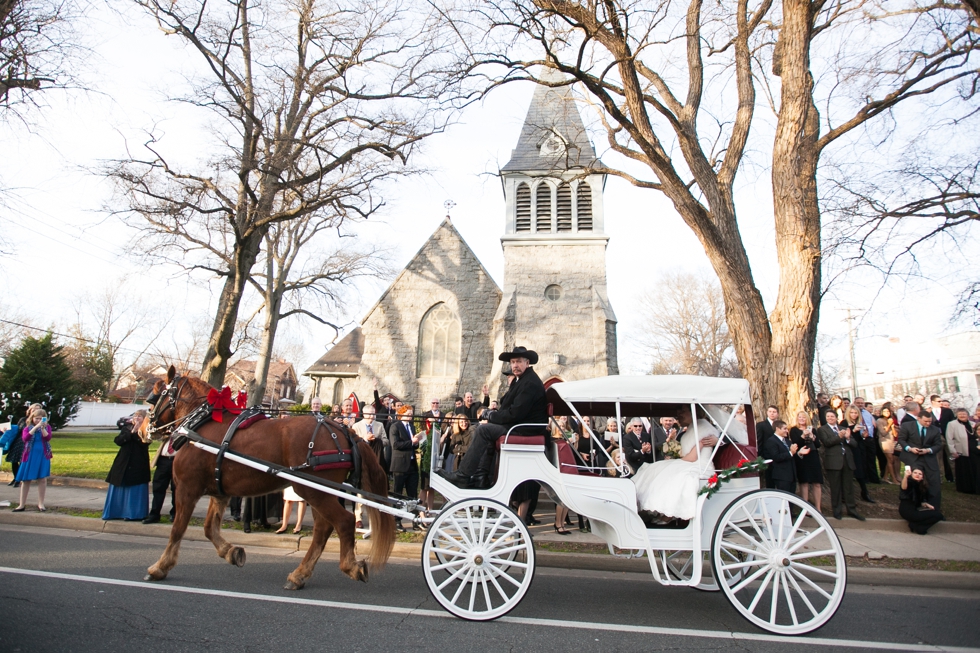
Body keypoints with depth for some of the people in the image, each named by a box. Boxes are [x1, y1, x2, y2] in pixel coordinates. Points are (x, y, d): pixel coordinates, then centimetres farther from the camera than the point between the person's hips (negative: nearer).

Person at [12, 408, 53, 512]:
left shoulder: (47, 427, 5)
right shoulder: (28, 427, 4)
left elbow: (48, 438, -11)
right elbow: (25, 438, -15)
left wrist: (42, 428, -22)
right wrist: (36, 427, -22)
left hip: (43, 456, 0)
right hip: (30, 456, 1)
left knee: (42, 479, -2)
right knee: (26, 480, 5)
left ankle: (41, 504, 6)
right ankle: (22, 505, 14)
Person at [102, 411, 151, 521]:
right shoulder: (126, 428, 10)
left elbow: (144, 443, -16)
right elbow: (118, 441, -5)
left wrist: (137, 432, -17)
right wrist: (131, 432, -14)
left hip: (138, 465, -4)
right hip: (123, 463, 4)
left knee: (136, 490, -2)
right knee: (120, 488, 8)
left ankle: (135, 513, 4)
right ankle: (116, 512, 17)